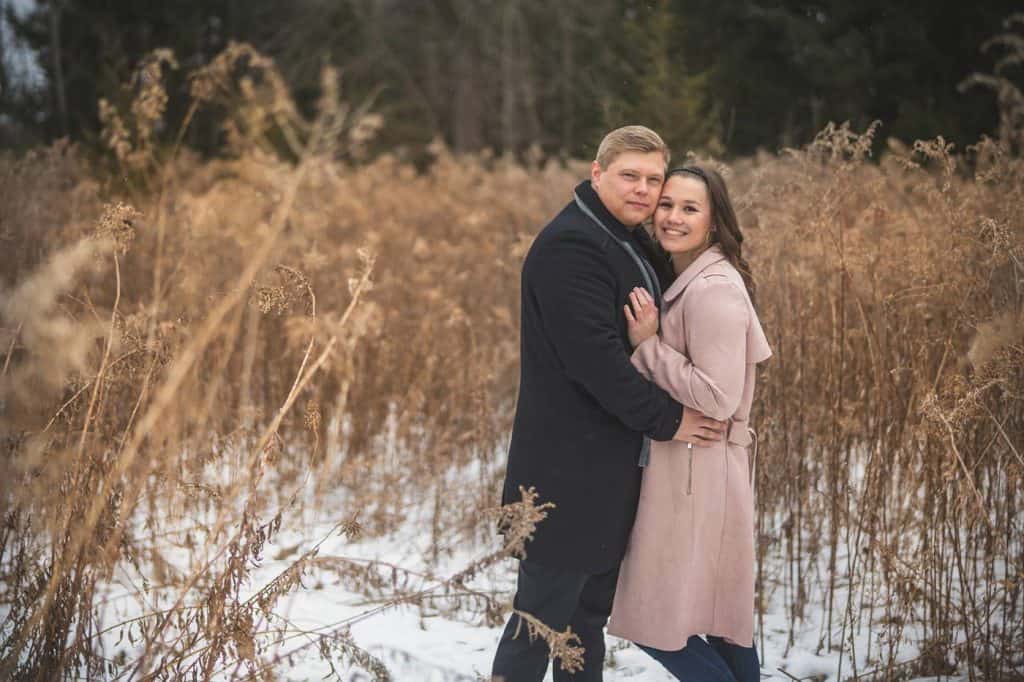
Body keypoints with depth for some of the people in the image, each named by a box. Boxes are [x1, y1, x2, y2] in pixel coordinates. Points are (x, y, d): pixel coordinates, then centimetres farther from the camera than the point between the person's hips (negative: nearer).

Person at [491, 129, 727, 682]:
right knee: (543, 615, -2)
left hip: (610, 465, 10)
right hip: (569, 469, -10)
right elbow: (593, 356, -24)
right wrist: (665, 419, -17)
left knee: (592, 612, 17)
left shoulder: (632, 244, 14)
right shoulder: (570, 246, -17)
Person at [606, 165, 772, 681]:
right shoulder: (685, 280, 12)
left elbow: (718, 398, -23)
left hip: (696, 472, -10)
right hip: (686, 464, 10)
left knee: (655, 621, -3)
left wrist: (648, 345, -19)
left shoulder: (714, 289, -19)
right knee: (719, 611, 17)